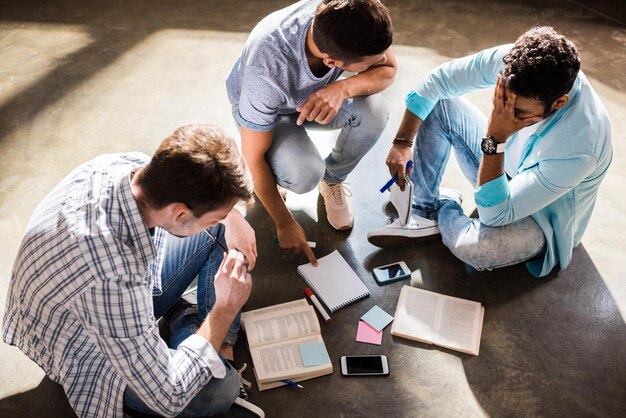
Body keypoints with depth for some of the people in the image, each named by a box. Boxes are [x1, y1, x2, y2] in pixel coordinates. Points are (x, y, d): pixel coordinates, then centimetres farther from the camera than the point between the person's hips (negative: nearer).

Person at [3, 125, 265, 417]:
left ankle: (219, 342, 6)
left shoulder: (124, 165, -25)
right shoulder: (113, 278, -46)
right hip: (96, 354, -7)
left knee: (223, 226, 3)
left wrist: (231, 217, -11)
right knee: (220, 388, -29)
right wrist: (225, 308, -26)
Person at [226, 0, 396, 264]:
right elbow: (252, 157, -29)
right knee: (305, 176, -31)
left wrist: (343, 88, -38)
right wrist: (284, 224, -19)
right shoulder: (267, 70, -41)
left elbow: (388, 69, -16)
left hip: (318, 96, 4)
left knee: (374, 112, -27)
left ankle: (332, 181, 2)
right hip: (263, 106, -3)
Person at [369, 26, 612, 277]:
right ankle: (424, 212, -1)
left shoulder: (578, 148, -39)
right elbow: (438, 79, -13)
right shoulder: (514, 60, -25)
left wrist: (495, 139, -44)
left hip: (540, 219, -5)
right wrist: (402, 142, -14)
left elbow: (495, 216, -35)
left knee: (472, 245, -37)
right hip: (504, 172, 6)